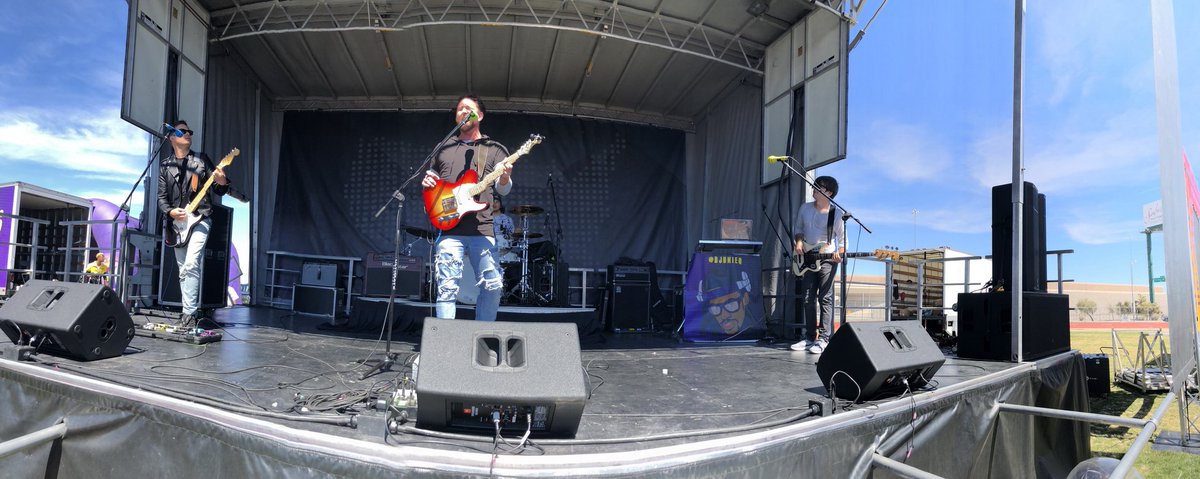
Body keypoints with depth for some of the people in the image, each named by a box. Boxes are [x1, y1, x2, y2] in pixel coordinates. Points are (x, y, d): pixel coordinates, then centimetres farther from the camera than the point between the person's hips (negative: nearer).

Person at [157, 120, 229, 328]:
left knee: (190, 265, -19)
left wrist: (222, 182, -19)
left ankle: (190, 313, -18)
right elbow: (161, 197, 9)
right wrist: (170, 212, -11)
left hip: (200, 219, -4)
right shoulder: (165, 165, 12)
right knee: (183, 270, 8)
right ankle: (189, 312, 15)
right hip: (177, 223, 4)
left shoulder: (202, 159, 6)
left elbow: (217, 190, 4)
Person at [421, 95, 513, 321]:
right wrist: (426, 182, 4)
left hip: (482, 229, -1)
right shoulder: (443, 148, 20)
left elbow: (503, 189, 4)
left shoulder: (494, 149, 12)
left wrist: (504, 178, -20)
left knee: (493, 286, -5)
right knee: (447, 288, -5)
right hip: (448, 228, 1)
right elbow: (431, 177, 29)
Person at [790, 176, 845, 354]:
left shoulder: (836, 214, -6)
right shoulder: (804, 208, 7)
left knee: (825, 298, -8)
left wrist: (839, 252, -20)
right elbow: (798, 228, 18)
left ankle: (823, 339, -8)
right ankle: (809, 337, 13)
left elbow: (842, 239, -2)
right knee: (807, 299, 6)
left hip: (827, 258, -5)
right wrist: (799, 242, -1)